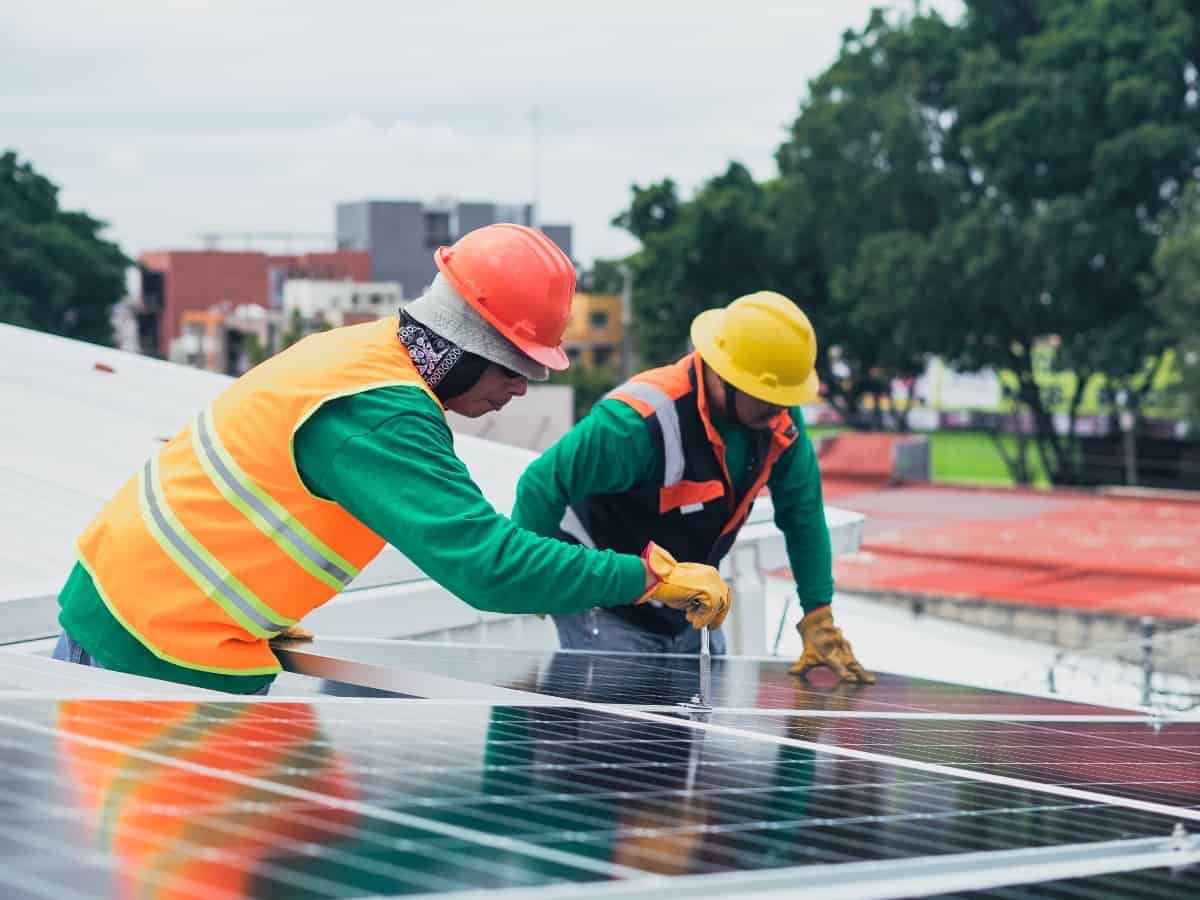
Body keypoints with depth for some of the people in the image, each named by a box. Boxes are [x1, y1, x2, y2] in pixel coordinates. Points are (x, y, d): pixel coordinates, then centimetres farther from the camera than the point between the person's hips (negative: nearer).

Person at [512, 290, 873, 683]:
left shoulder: (780, 418, -11)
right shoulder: (641, 422, -33)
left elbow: (802, 512, -1)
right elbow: (544, 486, -27)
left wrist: (820, 621, -2)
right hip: (608, 614, -7)